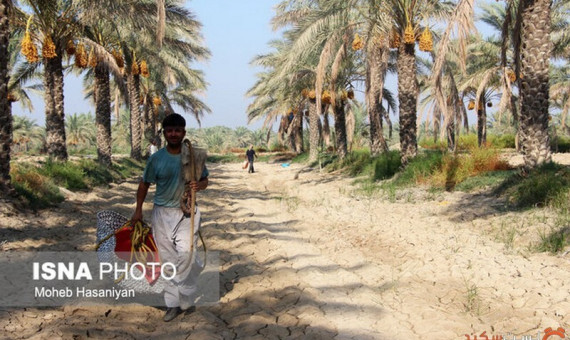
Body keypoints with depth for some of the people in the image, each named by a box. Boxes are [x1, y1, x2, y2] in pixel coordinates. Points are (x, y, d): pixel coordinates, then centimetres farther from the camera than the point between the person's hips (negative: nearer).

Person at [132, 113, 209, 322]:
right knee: (167, 258, 5)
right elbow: (144, 184, 7)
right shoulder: (156, 158, -3)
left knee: (185, 253, -15)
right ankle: (173, 304, 16)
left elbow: (205, 179, 7)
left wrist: (199, 185, -16)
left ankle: (184, 298, 4)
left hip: (186, 212, -1)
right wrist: (138, 210, 5)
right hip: (162, 212, 1)